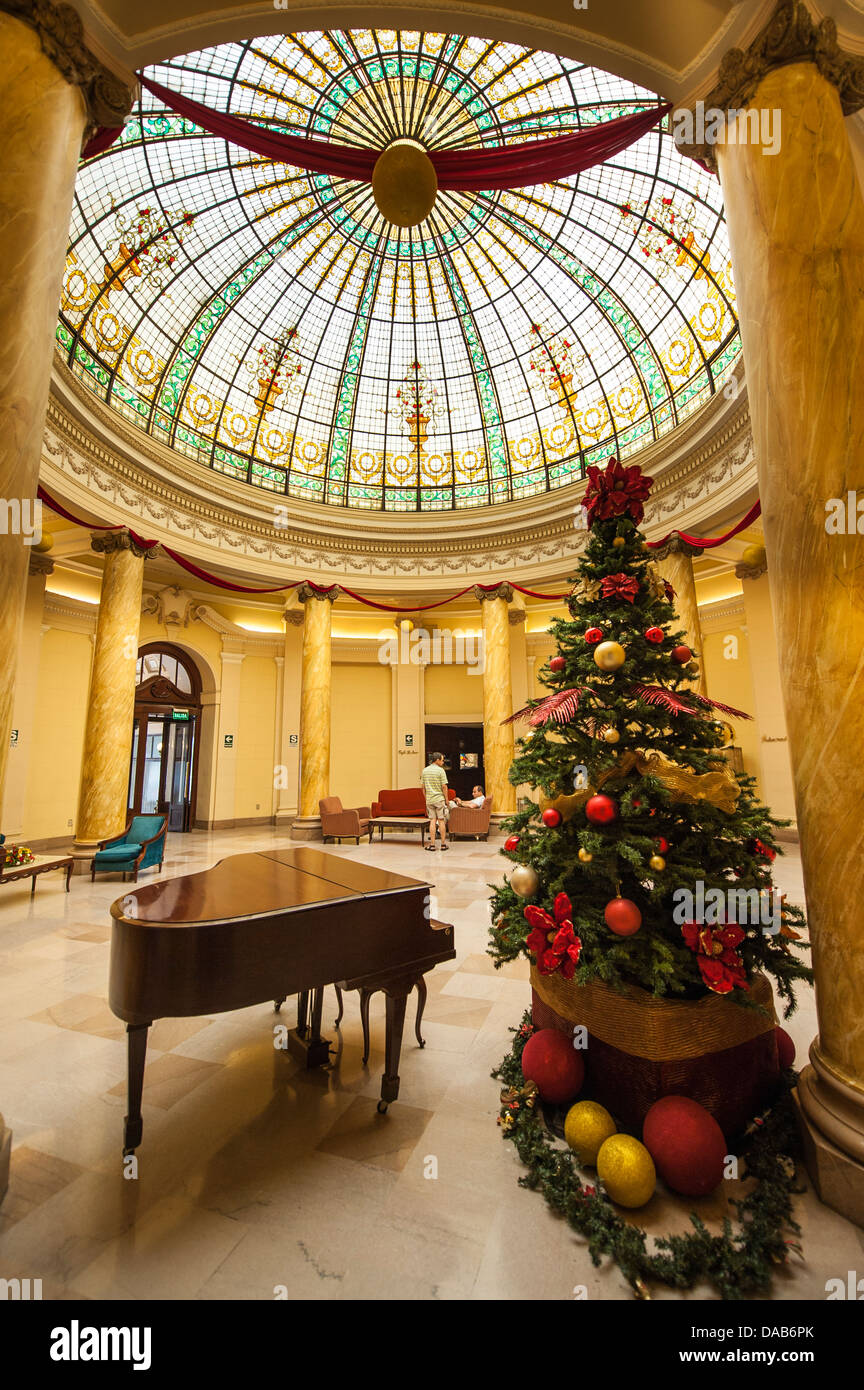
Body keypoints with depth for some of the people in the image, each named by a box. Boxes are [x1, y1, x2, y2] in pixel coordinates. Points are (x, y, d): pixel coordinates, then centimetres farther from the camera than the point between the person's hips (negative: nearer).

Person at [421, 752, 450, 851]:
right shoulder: (440, 770, -8)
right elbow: (444, 787, -10)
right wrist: (446, 800, -2)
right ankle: (443, 844, 8)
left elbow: (423, 787, 8)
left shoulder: (424, 770, 7)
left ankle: (432, 844, 4)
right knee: (441, 821, 3)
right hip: (439, 799, -4)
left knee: (432, 821, 5)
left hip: (429, 799, 4)